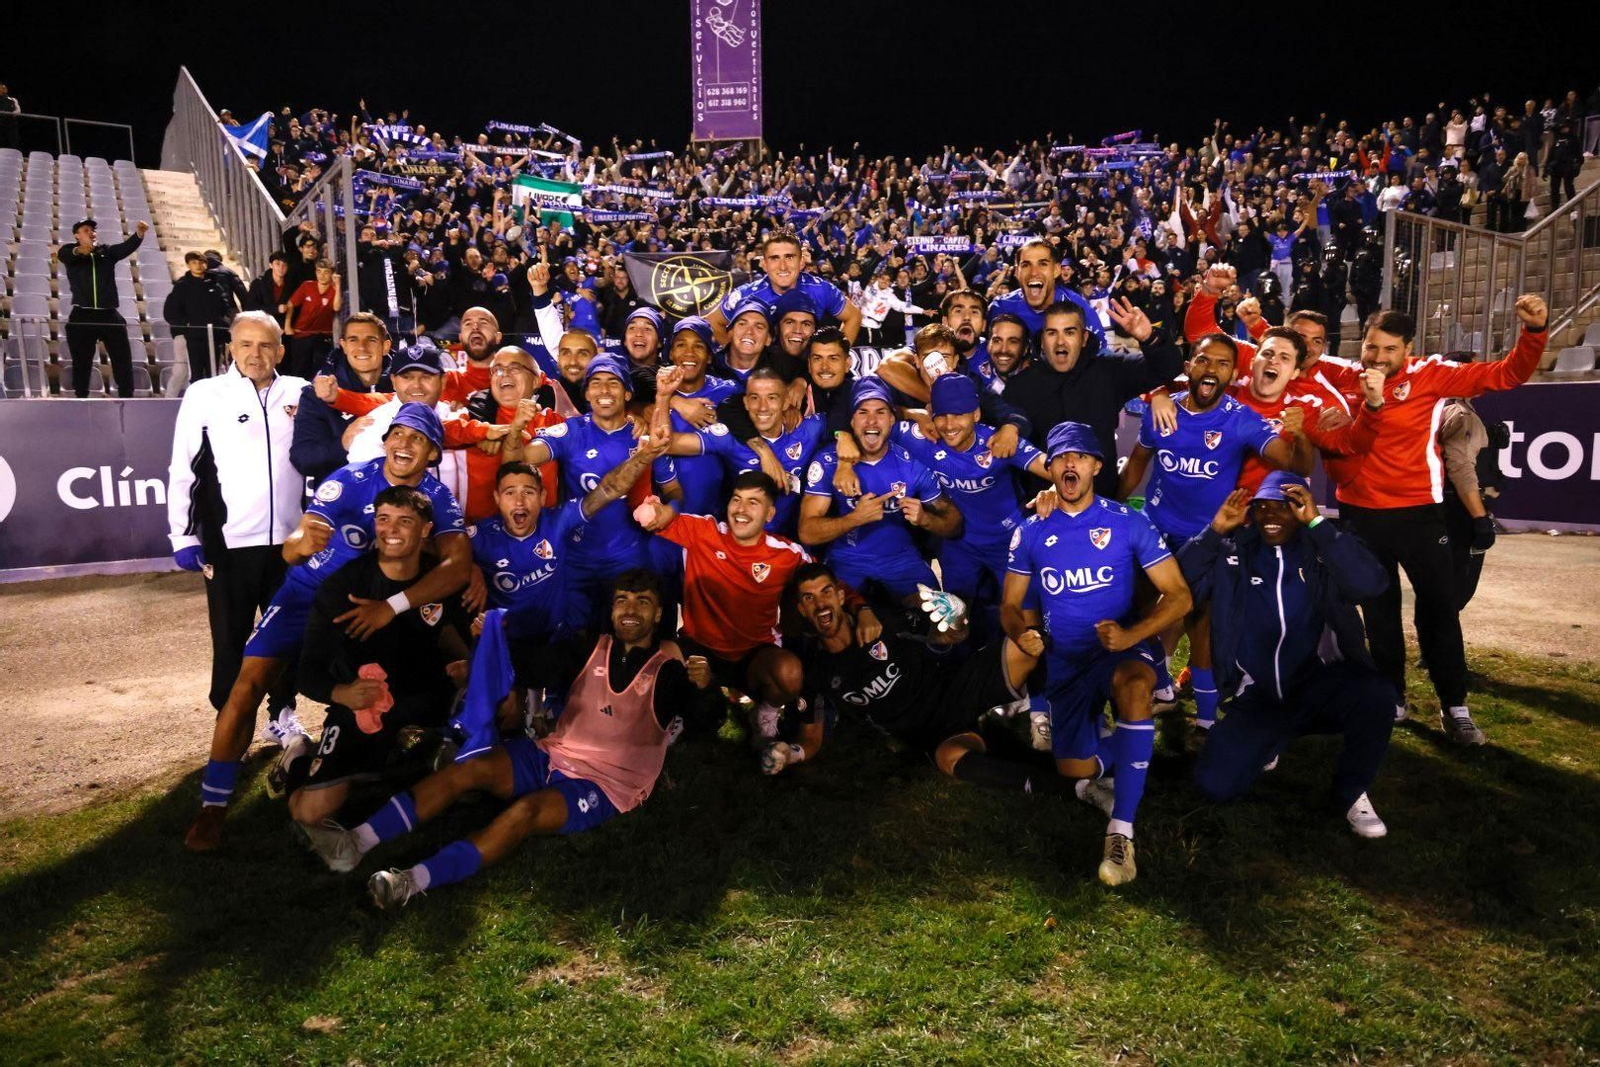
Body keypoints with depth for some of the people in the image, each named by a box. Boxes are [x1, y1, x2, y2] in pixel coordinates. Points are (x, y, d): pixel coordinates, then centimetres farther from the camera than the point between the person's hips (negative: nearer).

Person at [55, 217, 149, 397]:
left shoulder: (107, 251, 13)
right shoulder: (71, 252, 6)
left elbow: (127, 247, -5)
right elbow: (62, 254, -17)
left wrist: (139, 234, -26)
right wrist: (78, 251, -41)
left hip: (109, 314, 2)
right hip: (82, 315, -2)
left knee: (123, 358, 0)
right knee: (81, 361, 3)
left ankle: (127, 397, 4)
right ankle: (80, 398, 9)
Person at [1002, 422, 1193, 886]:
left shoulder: (1127, 522, -5)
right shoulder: (1031, 533, 2)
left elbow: (1179, 596, -6)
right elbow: (1010, 605, 8)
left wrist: (1130, 635, -23)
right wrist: (1022, 633, -16)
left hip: (1121, 649, -3)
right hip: (1064, 661, 3)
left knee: (1133, 685, -39)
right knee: (1073, 768, -5)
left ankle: (1121, 831, -35)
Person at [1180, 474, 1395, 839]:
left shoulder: (1326, 550, 0)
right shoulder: (1232, 553, 4)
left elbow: (1370, 584, -21)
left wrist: (1316, 522, -22)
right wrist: (1216, 530, -15)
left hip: (1320, 685, -1)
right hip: (1257, 696, 1)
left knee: (1375, 695, -35)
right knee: (1214, 784, -14)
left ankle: (1351, 793, -6)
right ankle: (1273, 740, 21)